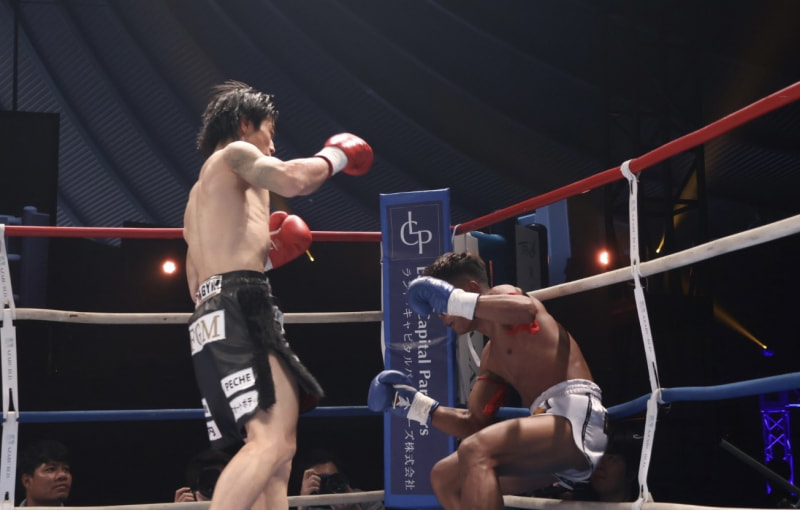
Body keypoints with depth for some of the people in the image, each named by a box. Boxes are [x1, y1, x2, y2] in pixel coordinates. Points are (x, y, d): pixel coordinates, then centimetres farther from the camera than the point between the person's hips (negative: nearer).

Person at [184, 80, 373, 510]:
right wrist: (335, 156, 5)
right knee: (272, 440, -24)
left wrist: (257, 253, 39)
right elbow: (294, 181, -14)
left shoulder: (199, 195, 33)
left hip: (214, 314, 10)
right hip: (238, 309, -10)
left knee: (277, 446, 9)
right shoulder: (235, 154, 7)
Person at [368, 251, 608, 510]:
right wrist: (415, 404, 20)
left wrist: (452, 300, -16)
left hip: (575, 414, -10)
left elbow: (525, 310, -25)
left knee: (475, 452, -32)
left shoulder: (501, 294, 2)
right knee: (443, 477, 13)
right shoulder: (491, 357, 26)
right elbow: (474, 423, 26)